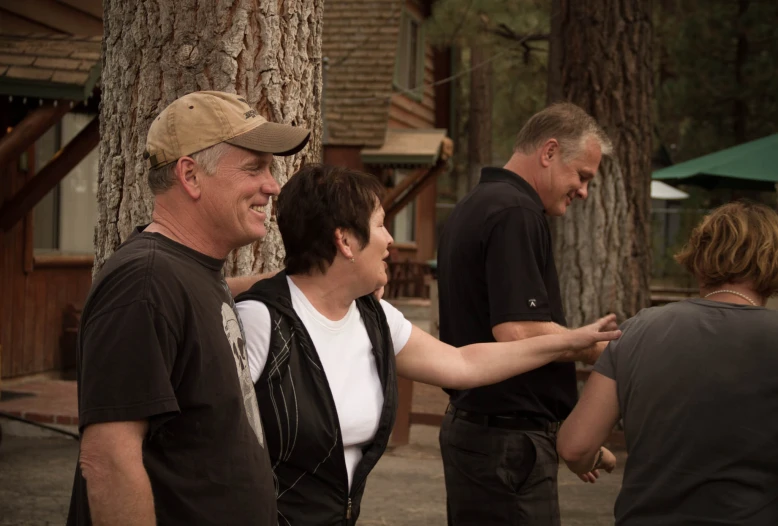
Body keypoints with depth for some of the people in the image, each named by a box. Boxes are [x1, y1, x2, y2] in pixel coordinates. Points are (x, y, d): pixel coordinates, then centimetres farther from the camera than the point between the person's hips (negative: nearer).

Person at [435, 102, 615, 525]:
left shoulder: (473, 206, 16)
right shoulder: (516, 213, -16)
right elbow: (518, 332, -25)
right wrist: (602, 349, -12)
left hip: (469, 423, 10)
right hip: (508, 440, -10)